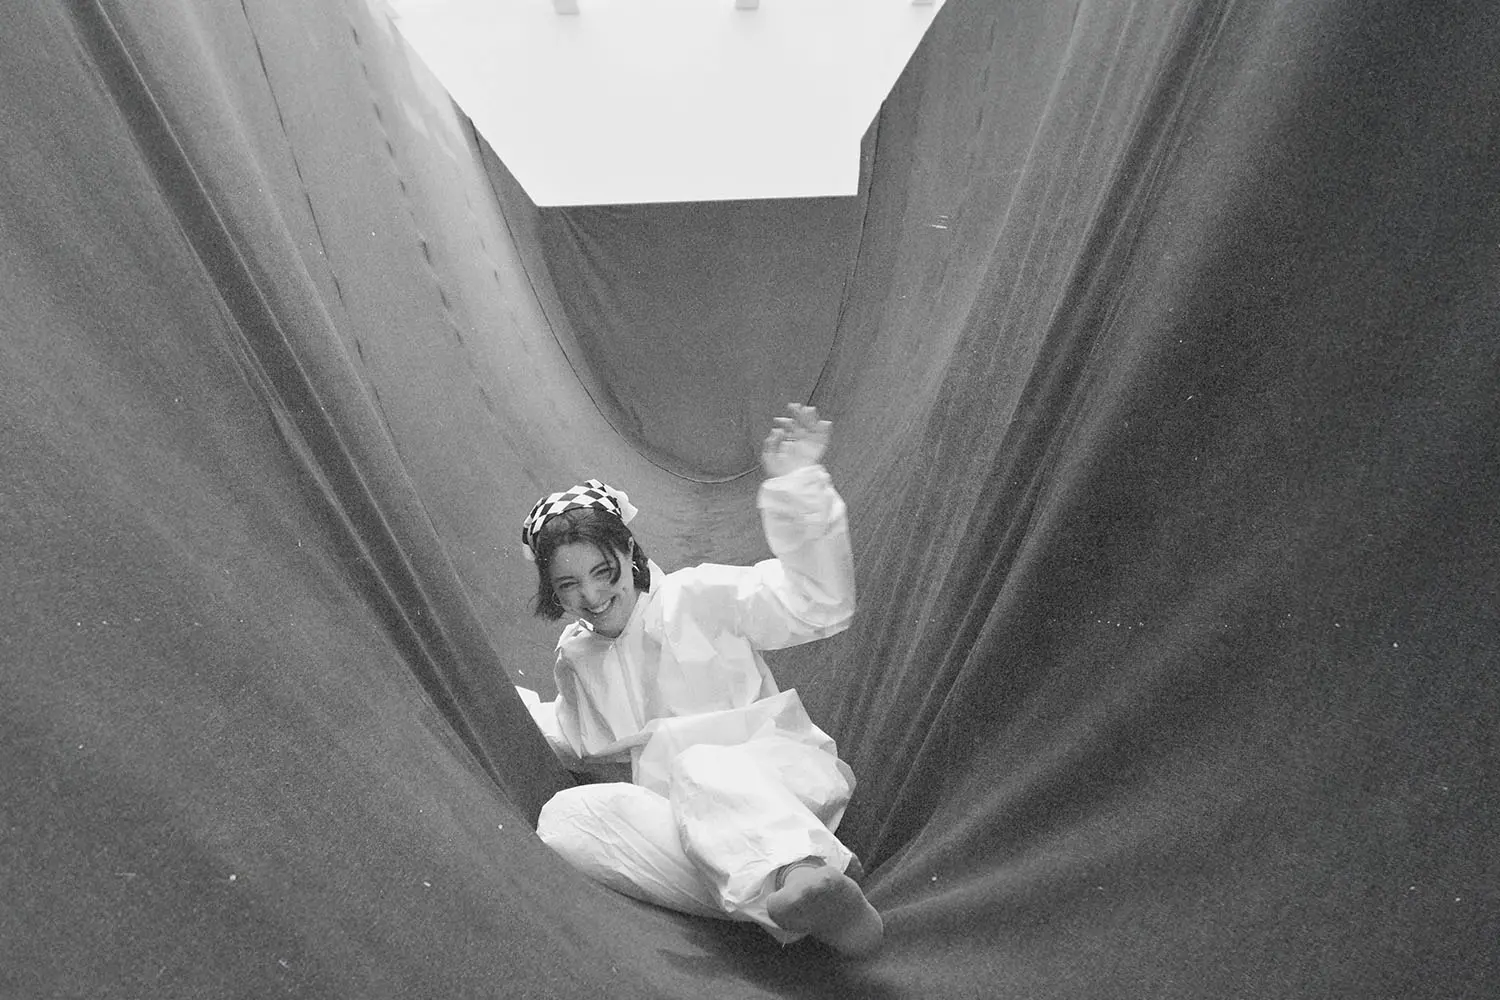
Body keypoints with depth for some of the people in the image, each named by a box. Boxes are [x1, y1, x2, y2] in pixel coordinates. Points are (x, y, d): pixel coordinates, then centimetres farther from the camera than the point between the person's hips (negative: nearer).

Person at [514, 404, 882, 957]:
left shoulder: (699, 596, -3)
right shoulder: (574, 656, 13)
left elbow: (821, 607, -15)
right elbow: (580, 746, 29)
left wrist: (797, 487, -25)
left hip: (774, 776, -4)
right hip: (677, 816, 5)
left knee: (700, 769, -37)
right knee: (564, 817, -26)